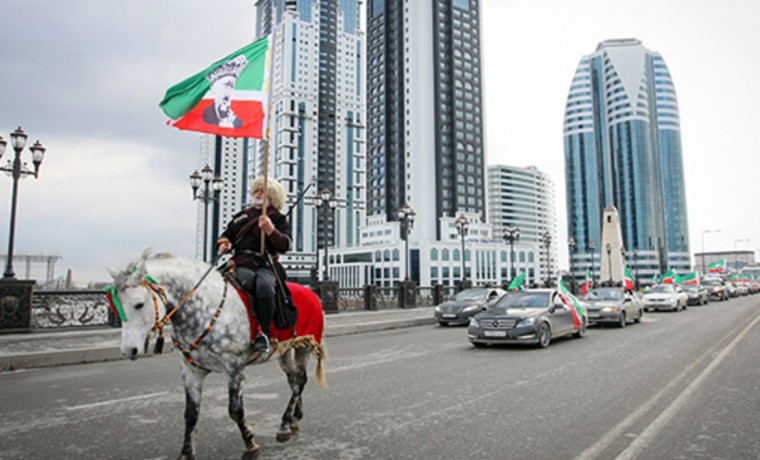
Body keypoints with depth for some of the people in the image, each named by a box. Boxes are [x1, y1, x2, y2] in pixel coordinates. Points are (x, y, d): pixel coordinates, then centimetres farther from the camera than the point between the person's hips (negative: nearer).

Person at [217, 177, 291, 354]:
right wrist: (224, 243, 9)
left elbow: (286, 245, 0)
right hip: (242, 264, 2)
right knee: (247, 280, -36)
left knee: (264, 285, -37)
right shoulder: (242, 216, 26)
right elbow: (227, 234, 33)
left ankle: (263, 333, -32)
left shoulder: (279, 219, 14)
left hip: (266, 265, -2)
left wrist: (270, 230, -16)